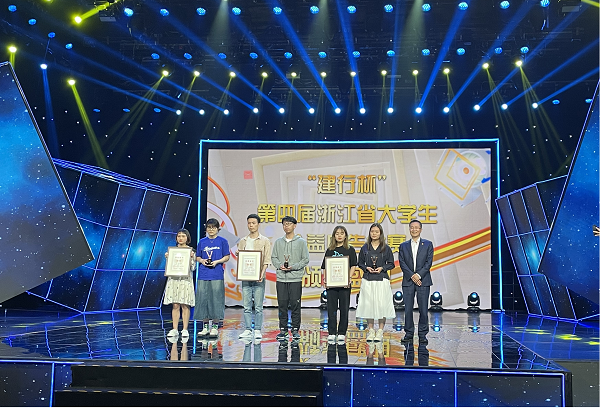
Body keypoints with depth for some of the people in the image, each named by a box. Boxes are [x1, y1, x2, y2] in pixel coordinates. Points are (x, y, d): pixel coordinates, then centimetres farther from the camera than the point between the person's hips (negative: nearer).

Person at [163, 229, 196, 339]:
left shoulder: (191, 251, 4)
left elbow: (193, 268, -1)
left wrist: (191, 258, -14)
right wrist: (167, 258, -4)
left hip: (186, 279, -2)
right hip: (174, 279, 2)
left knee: (185, 305, -2)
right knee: (175, 305, 2)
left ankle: (185, 330, 3)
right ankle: (175, 329, 7)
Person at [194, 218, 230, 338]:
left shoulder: (222, 241, 4)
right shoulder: (202, 242, 12)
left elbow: (227, 257, 5)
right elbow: (198, 257, 16)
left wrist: (217, 261, -11)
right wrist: (202, 261, -5)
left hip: (217, 275, -3)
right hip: (203, 275, 3)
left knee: (216, 300, -3)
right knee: (203, 299, 3)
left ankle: (215, 327, 6)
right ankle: (205, 327, 12)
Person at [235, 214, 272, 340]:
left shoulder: (265, 241, 3)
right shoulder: (242, 241, 14)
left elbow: (267, 260, -4)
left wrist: (262, 273, -17)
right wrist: (237, 255, -5)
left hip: (258, 278, -3)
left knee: (258, 306, -1)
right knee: (246, 306, 5)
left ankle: (257, 330, 5)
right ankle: (248, 330, 11)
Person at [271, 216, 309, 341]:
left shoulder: (301, 242, 2)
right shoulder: (278, 242, 11)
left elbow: (305, 259, 0)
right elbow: (273, 258, 12)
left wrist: (294, 267, -13)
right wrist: (279, 265, -8)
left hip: (296, 278, -3)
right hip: (281, 278, 3)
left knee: (295, 305, -1)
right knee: (282, 305, 5)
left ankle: (295, 329, 8)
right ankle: (283, 329, 14)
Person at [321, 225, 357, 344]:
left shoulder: (350, 250, 5)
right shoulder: (329, 250, 11)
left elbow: (353, 266, 0)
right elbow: (325, 267, 10)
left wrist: (349, 278, -13)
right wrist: (324, 279, -4)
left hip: (344, 284, -2)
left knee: (344, 309, 3)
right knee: (331, 309, 3)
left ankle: (342, 333, 12)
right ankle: (332, 333, 10)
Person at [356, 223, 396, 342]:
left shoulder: (386, 248, 3)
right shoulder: (365, 248, 7)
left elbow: (391, 264, 6)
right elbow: (360, 263, 12)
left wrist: (382, 268, -10)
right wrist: (366, 268, -6)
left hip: (382, 280, -2)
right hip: (367, 280, 2)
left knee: (382, 304, -4)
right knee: (368, 304, 2)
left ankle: (380, 332, 7)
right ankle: (371, 331, 13)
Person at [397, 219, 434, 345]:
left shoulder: (428, 244, 7)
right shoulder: (403, 246, 11)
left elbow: (429, 262, -1)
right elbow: (402, 263, 3)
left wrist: (419, 275, -12)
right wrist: (412, 276, -10)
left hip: (423, 280, -1)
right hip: (408, 281, 1)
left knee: (423, 309, -1)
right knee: (408, 308, 2)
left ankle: (423, 334, 7)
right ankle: (409, 333, 12)